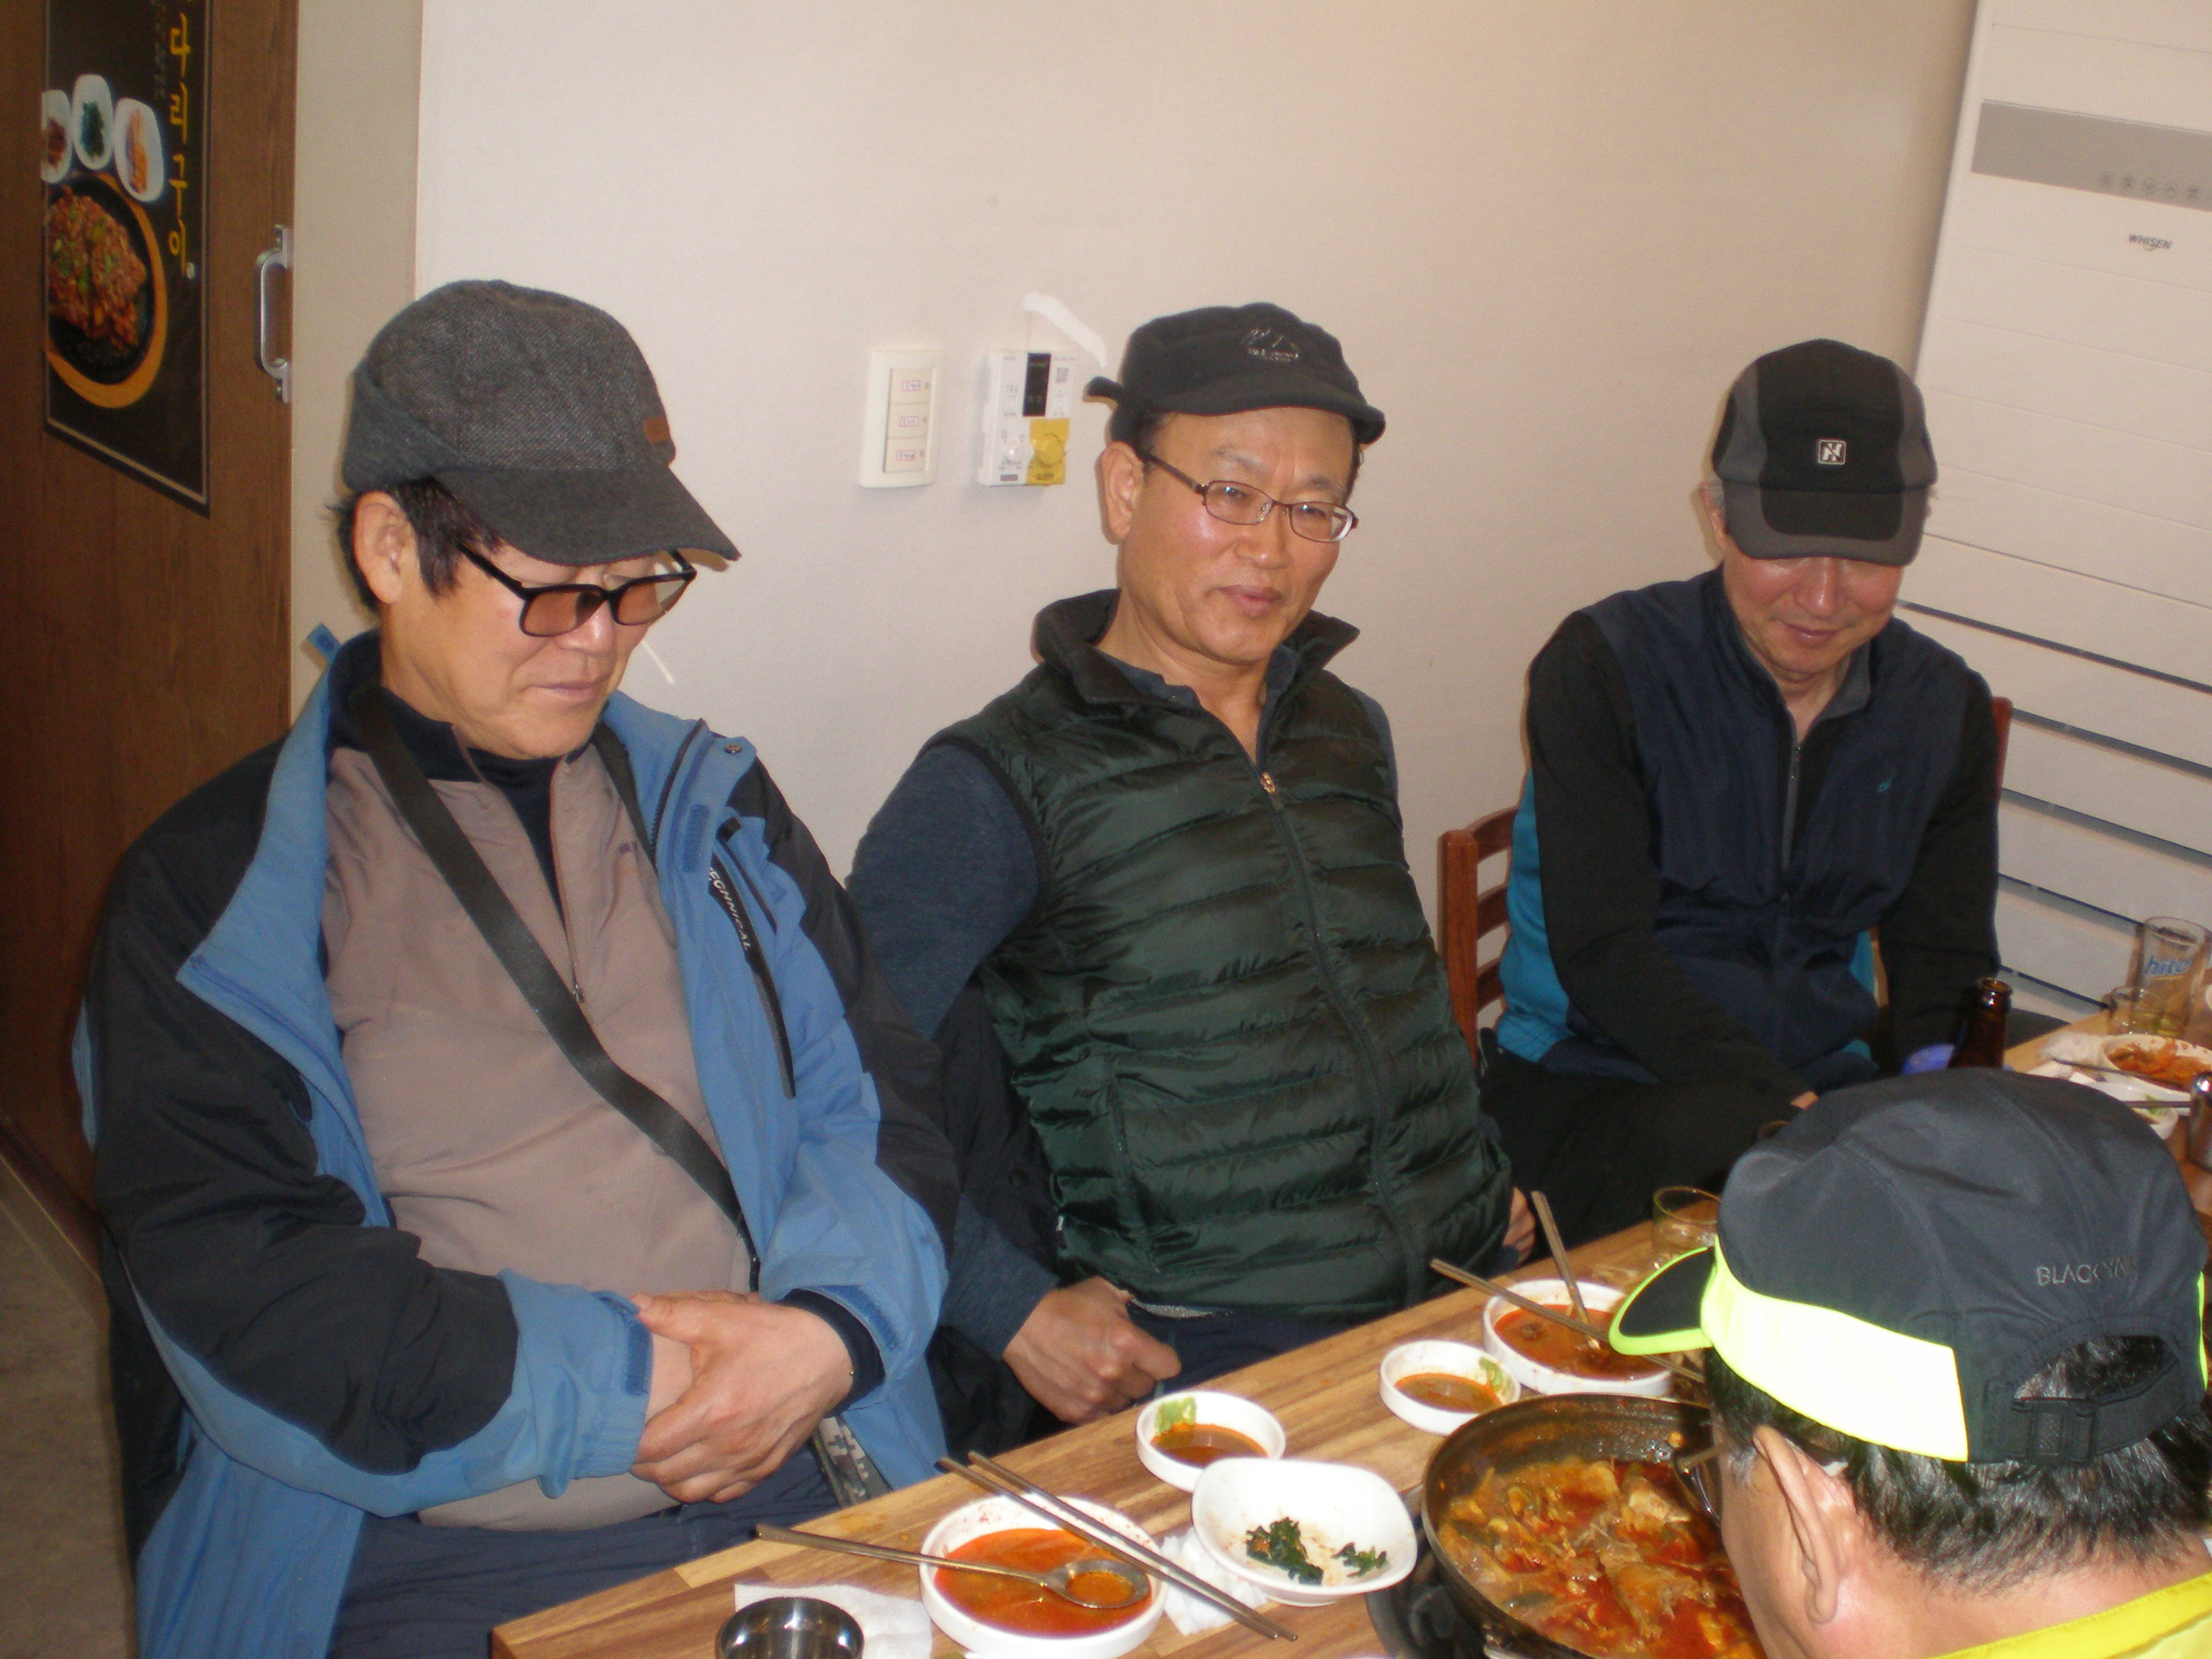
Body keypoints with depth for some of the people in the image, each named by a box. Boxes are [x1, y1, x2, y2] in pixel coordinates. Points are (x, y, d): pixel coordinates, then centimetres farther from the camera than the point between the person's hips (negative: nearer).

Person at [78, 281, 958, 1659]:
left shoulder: (712, 809, 14)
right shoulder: (216, 889, 0)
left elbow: (873, 1099, 11)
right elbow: (233, 1277, -8)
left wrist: (832, 1329, -9)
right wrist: (626, 1386, -12)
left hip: (799, 1493, 4)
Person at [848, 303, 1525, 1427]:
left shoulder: (1349, 732, 17)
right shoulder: (996, 788, -5)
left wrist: (1484, 1189, 16)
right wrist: (1019, 1311, -15)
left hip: (1464, 1295, 6)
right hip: (1212, 1352, -6)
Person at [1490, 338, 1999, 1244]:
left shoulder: (1945, 708, 7)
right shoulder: (1603, 667, -9)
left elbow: (1946, 967, 6)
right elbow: (1601, 956, -16)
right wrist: (1784, 1110, -30)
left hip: (1831, 1079, 5)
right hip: (1590, 1086, -5)